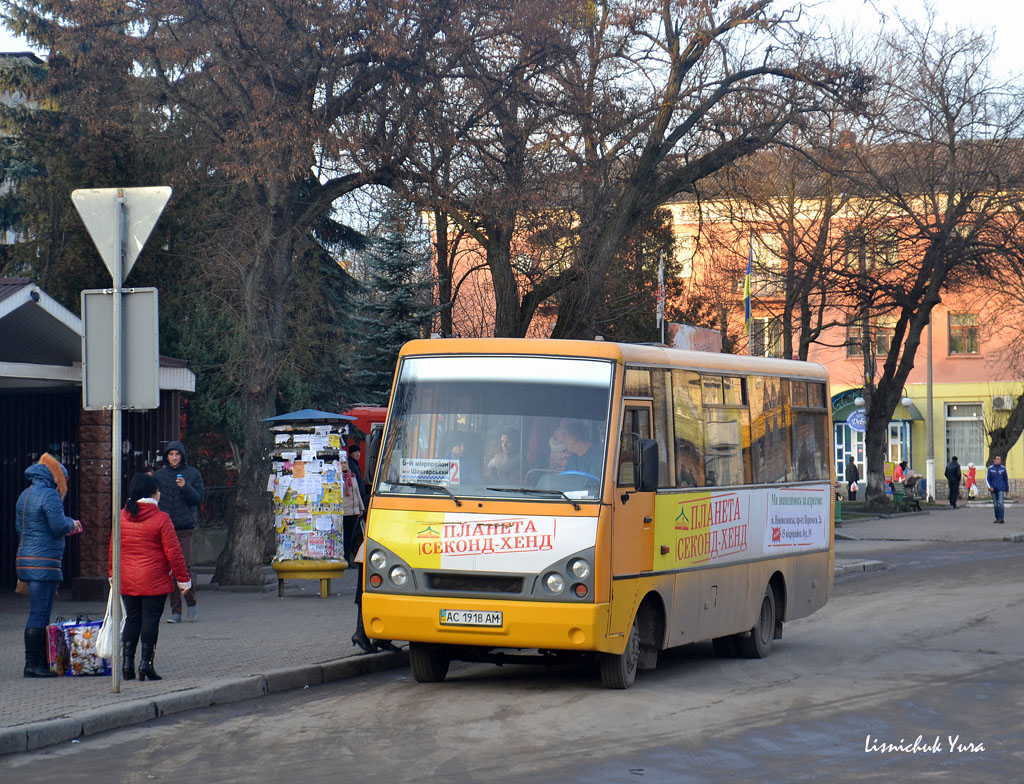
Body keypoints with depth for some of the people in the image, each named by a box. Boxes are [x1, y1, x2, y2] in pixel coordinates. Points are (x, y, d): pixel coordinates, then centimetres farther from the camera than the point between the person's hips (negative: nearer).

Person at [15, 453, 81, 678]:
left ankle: (41, 663, 15)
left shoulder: (24, 495, 17)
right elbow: (59, 527, -18)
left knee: (40, 614, 13)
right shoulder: (50, 495, -12)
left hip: (26, 559, 10)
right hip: (44, 562, -10)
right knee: (39, 615, -8)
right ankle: (33, 665, -8)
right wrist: (72, 523, 6)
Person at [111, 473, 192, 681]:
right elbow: (173, 552, -9)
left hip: (127, 582, 4)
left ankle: (127, 662, 9)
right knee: (151, 619, 1)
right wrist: (183, 578, -1)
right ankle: (146, 662, -2)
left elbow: (113, 548, 10)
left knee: (131, 619, 13)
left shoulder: (121, 517, 2)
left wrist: (112, 572, 23)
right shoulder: (161, 519, -10)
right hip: (154, 582, -4)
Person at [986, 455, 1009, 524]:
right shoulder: (990, 468, 1)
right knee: (995, 505, 7)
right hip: (993, 490, 1)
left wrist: (1007, 489, 11)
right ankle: (997, 518, 17)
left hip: (1001, 489, -1)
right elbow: (987, 479, 2)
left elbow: (1006, 479, 9)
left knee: (1000, 503, -15)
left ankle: (1001, 518, -19)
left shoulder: (1003, 468, 1)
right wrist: (990, 487, -14)